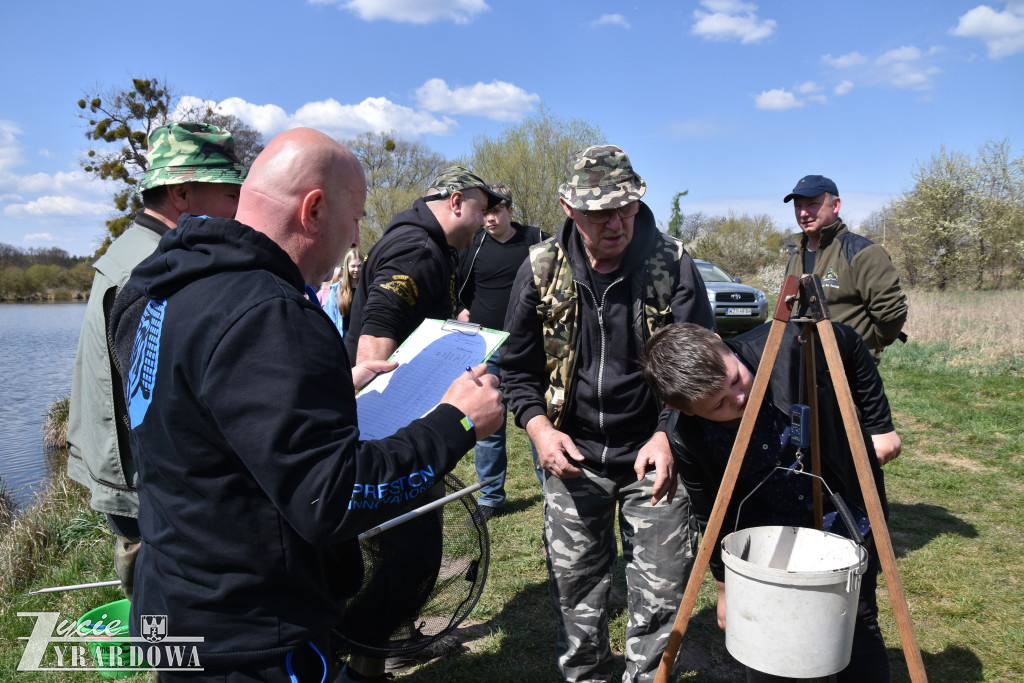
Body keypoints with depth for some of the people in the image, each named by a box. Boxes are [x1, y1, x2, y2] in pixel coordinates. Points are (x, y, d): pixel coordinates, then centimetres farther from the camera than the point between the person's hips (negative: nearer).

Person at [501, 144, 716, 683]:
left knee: (661, 590, 6)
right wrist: (539, 426, -10)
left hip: (654, 455, -1)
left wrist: (670, 434, -18)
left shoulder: (672, 263, -10)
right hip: (573, 456, 2)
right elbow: (517, 365, 5)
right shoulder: (542, 269, -5)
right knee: (575, 587, 14)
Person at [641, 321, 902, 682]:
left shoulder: (791, 345, -32)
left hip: (847, 519, 1)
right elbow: (713, 519, -8)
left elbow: (851, 344, -7)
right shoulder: (685, 438, -27)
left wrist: (879, 425, -6)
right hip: (770, 540, 0)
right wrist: (727, 588, 5)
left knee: (859, 626, 12)